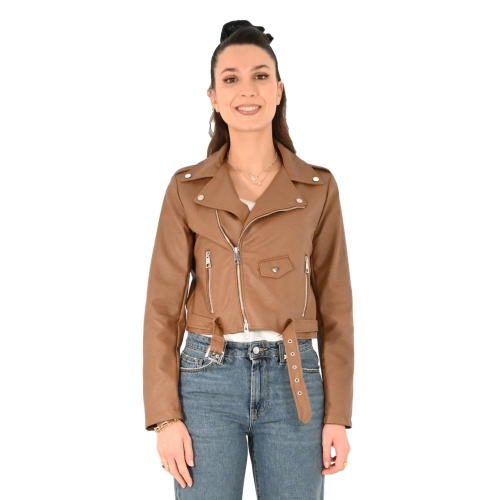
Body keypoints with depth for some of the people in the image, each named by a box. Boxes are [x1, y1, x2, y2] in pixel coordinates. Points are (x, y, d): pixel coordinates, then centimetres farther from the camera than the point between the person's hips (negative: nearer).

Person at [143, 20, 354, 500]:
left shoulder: (318, 188, 3)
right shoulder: (187, 188, 2)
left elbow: (335, 305, 5)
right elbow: (163, 305, 1)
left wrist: (338, 415, 1)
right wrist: (165, 415, -5)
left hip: (293, 382, 1)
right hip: (207, 379, 0)